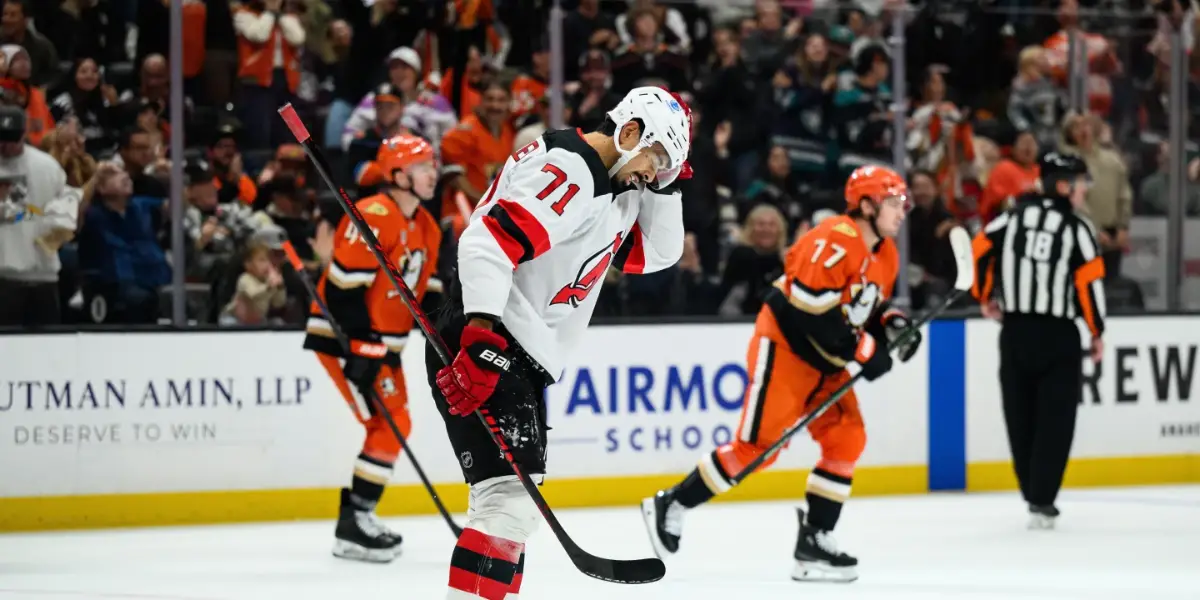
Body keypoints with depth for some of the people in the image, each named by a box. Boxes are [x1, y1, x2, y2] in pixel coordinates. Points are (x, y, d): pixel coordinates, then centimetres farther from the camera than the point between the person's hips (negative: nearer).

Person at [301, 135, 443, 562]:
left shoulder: (426, 229, 11)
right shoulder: (374, 218, -19)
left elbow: (419, 290, 18)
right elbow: (343, 285, -23)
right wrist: (359, 350, -24)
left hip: (380, 342, 10)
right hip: (342, 337, -10)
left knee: (395, 426, 13)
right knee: (389, 424, -13)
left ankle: (357, 515, 23)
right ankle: (353, 526, -11)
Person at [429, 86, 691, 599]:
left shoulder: (610, 188, 17)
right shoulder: (568, 172, -15)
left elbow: (658, 252, 25)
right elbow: (488, 242, -27)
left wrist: (662, 183, 9)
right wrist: (481, 341, -34)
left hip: (523, 361, 11)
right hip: (485, 350, -11)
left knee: (516, 504, 19)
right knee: (508, 495, -19)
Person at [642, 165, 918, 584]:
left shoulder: (885, 255, 9)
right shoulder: (836, 240, -22)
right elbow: (811, 307, -27)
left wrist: (891, 323, -1)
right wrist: (863, 351, -23)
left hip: (824, 359, 10)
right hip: (784, 346, -9)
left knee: (846, 440, -1)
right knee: (759, 445, -11)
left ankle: (813, 542, 3)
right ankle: (670, 507, 2)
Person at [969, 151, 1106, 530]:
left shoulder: (1014, 216, 5)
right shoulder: (1076, 227, -7)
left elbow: (980, 249, 3)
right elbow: (1089, 280, -11)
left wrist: (985, 297, 17)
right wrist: (1096, 332, 0)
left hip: (1014, 330, 4)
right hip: (1057, 335, -4)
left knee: (1021, 417, 14)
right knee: (1054, 421, -1)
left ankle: (1035, 494, 21)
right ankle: (1041, 503, -7)